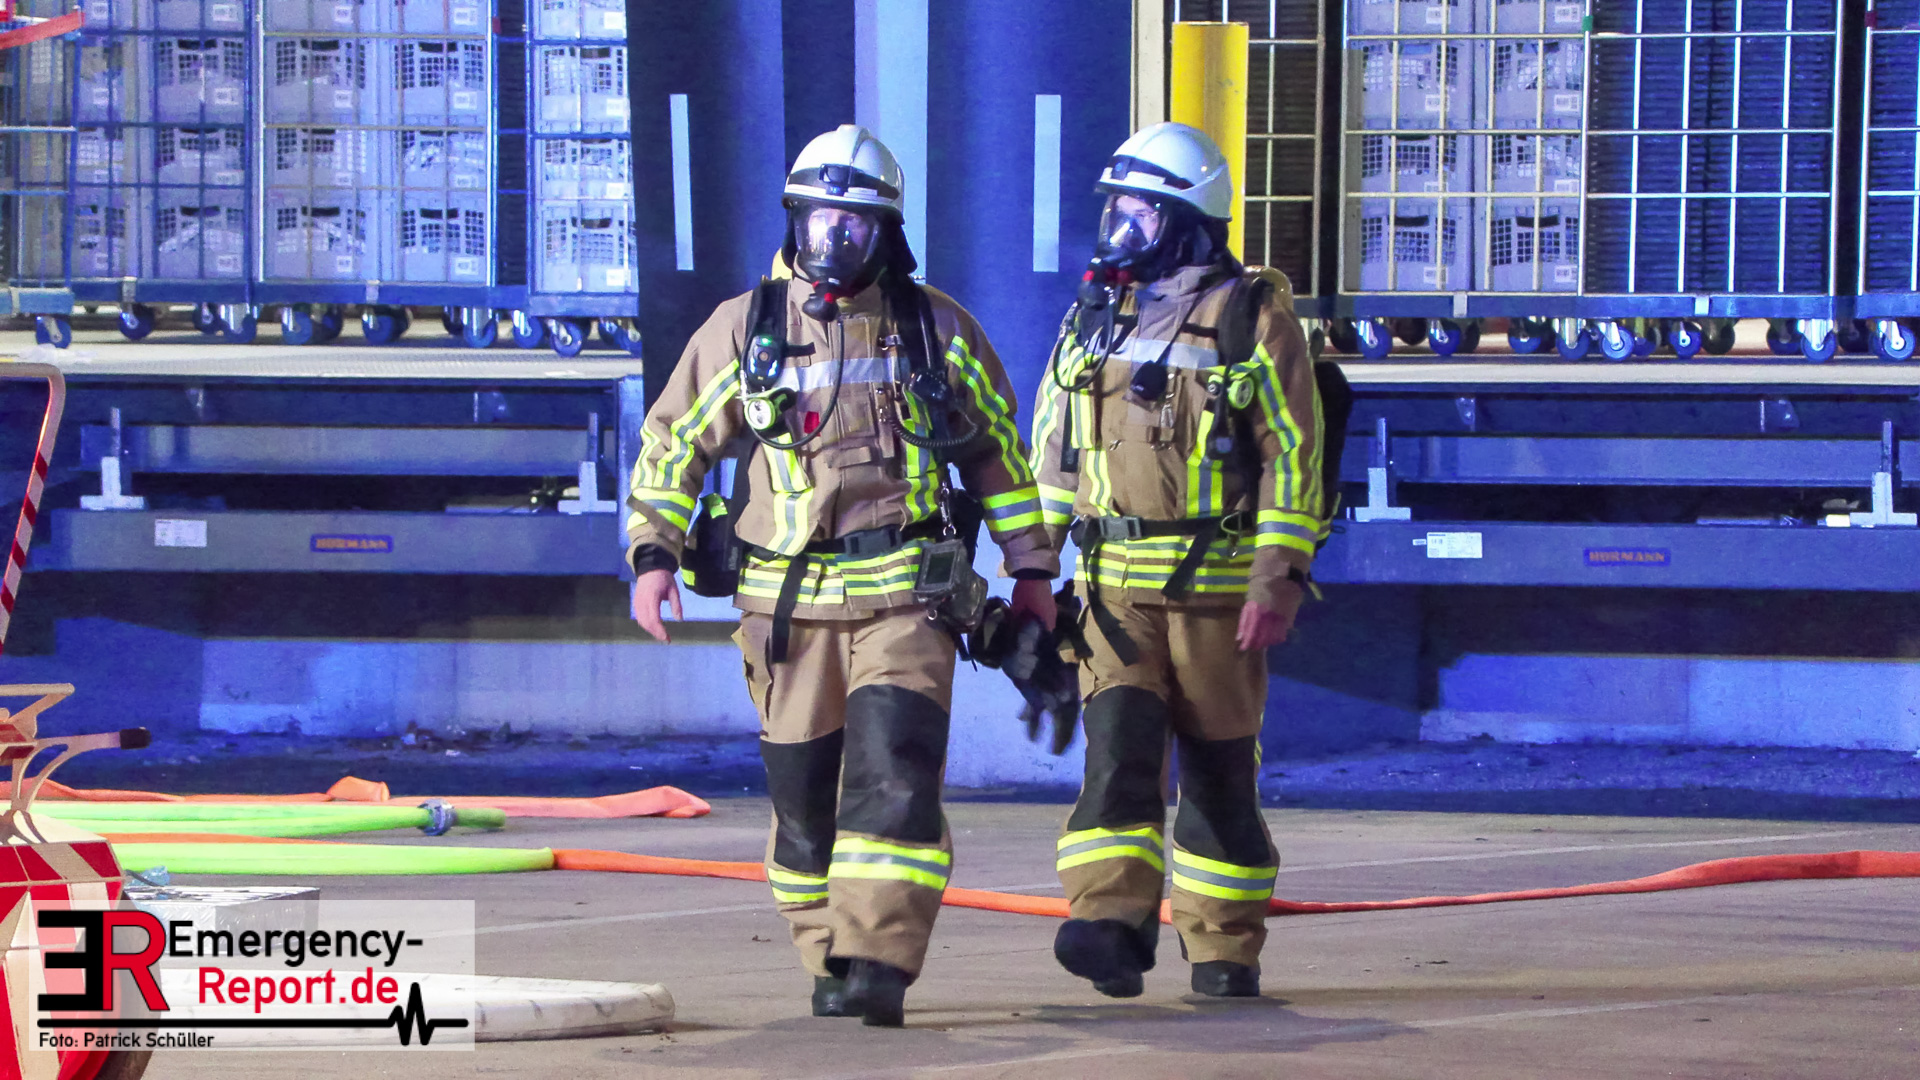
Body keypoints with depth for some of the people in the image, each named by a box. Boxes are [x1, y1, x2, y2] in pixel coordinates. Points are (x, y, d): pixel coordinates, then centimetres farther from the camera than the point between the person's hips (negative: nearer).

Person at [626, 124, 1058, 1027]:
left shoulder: (939, 330, 7)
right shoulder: (743, 329, 6)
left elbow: (998, 449, 16)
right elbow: (671, 443, 12)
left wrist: (1031, 567, 14)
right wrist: (652, 553, 1)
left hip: (905, 595, -1)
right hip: (788, 602, 1)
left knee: (894, 778, -16)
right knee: (804, 795, 5)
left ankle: (879, 967, -21)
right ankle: (828, 963, 19)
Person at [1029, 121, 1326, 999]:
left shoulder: (1253, 318, -3)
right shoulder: (1093, 316, 12)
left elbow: (1294, 458, -6)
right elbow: (1051, 453, 18)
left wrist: (1276, 582, -13)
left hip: (1216, 586, -3)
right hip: (1113, 586, 3)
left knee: (1218, 770, 5)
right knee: (1117, 748, -14)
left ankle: (1225, 948, 16)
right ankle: (1113, 927, -24)